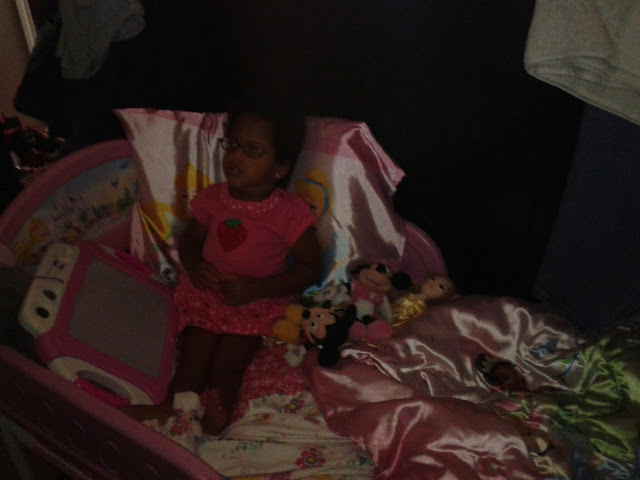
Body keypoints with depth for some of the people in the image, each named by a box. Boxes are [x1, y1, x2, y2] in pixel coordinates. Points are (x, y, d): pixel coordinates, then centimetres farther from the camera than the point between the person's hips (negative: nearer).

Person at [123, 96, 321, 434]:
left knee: (225, 366, -16)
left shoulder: (288, 212, -14)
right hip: (206, 292, 3)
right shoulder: (213, 198, -1)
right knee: (193, 359, -12)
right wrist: (195, 265, -12)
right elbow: (190, 239, 13)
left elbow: (310, 267, -11)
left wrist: (256, 288, -21)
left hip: (256, 304, -3)